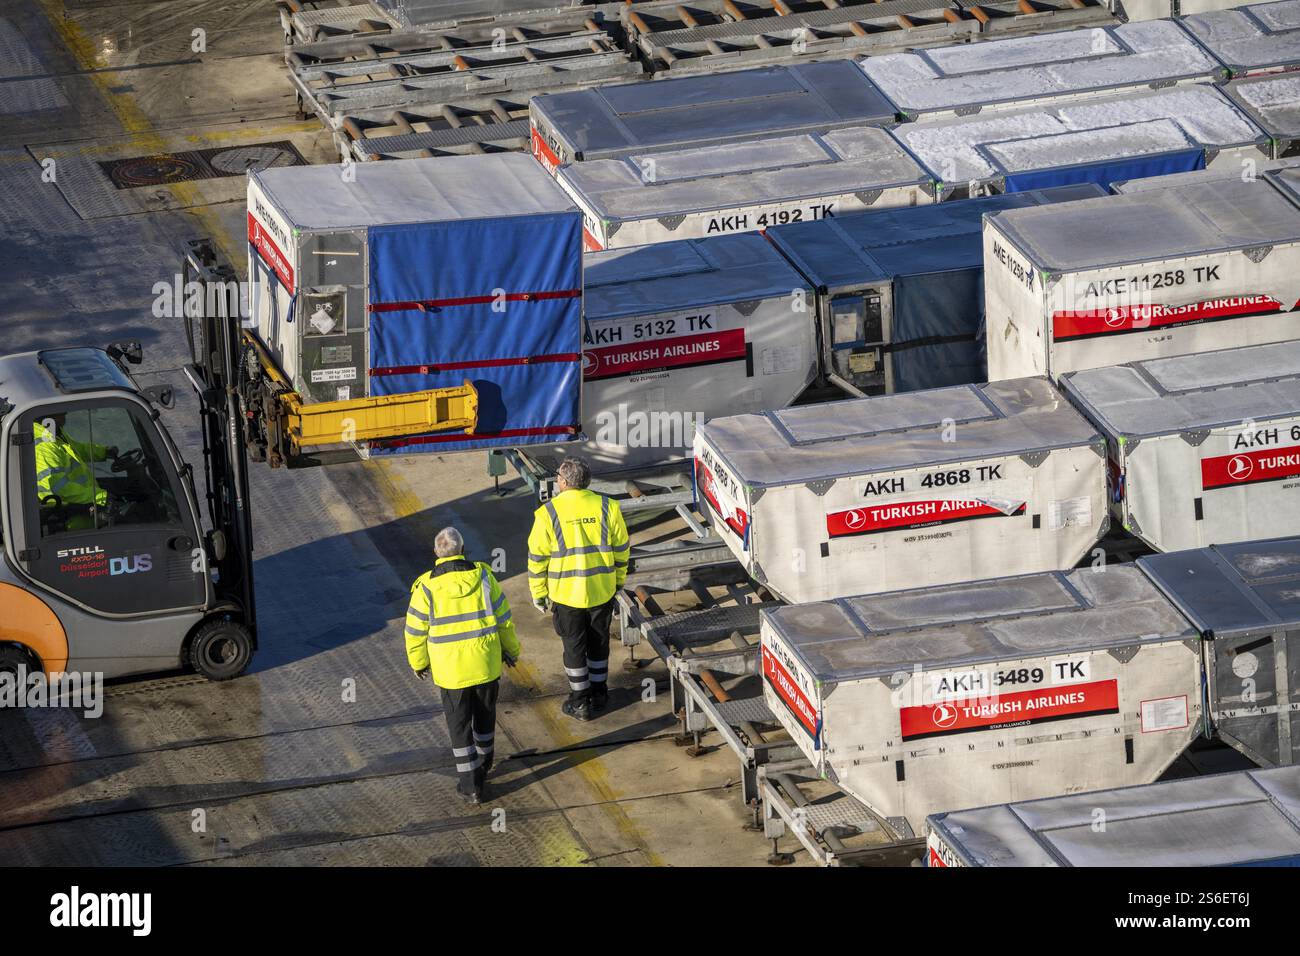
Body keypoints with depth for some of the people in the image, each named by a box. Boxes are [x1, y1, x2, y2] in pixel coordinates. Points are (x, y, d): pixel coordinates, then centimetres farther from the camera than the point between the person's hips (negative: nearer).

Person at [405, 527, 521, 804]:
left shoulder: (427, 587, -15)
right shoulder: (482, 576, -10)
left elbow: (416, 631, -7)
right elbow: (503, 618, -1)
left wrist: (419, 663, 11)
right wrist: (511, 649, 16)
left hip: (450, 670, -2)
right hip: (486, 664, 2)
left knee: (459, 725, 11)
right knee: (485, 716, 24)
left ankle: (471, 784, 13)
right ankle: (483, 765, 43)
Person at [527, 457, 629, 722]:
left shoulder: (548, 513, -14)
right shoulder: (607, 507, -7)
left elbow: (537, 558, -8)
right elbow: (621, 549, 3)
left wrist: (538, 594, 4)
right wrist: (619, 580, 19)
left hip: (566, 593, -2)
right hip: (602, 590, 3)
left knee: (574, 646, 12)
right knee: (599, 641, 20)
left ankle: (580, 701, 18)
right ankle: (599, 693, 32)